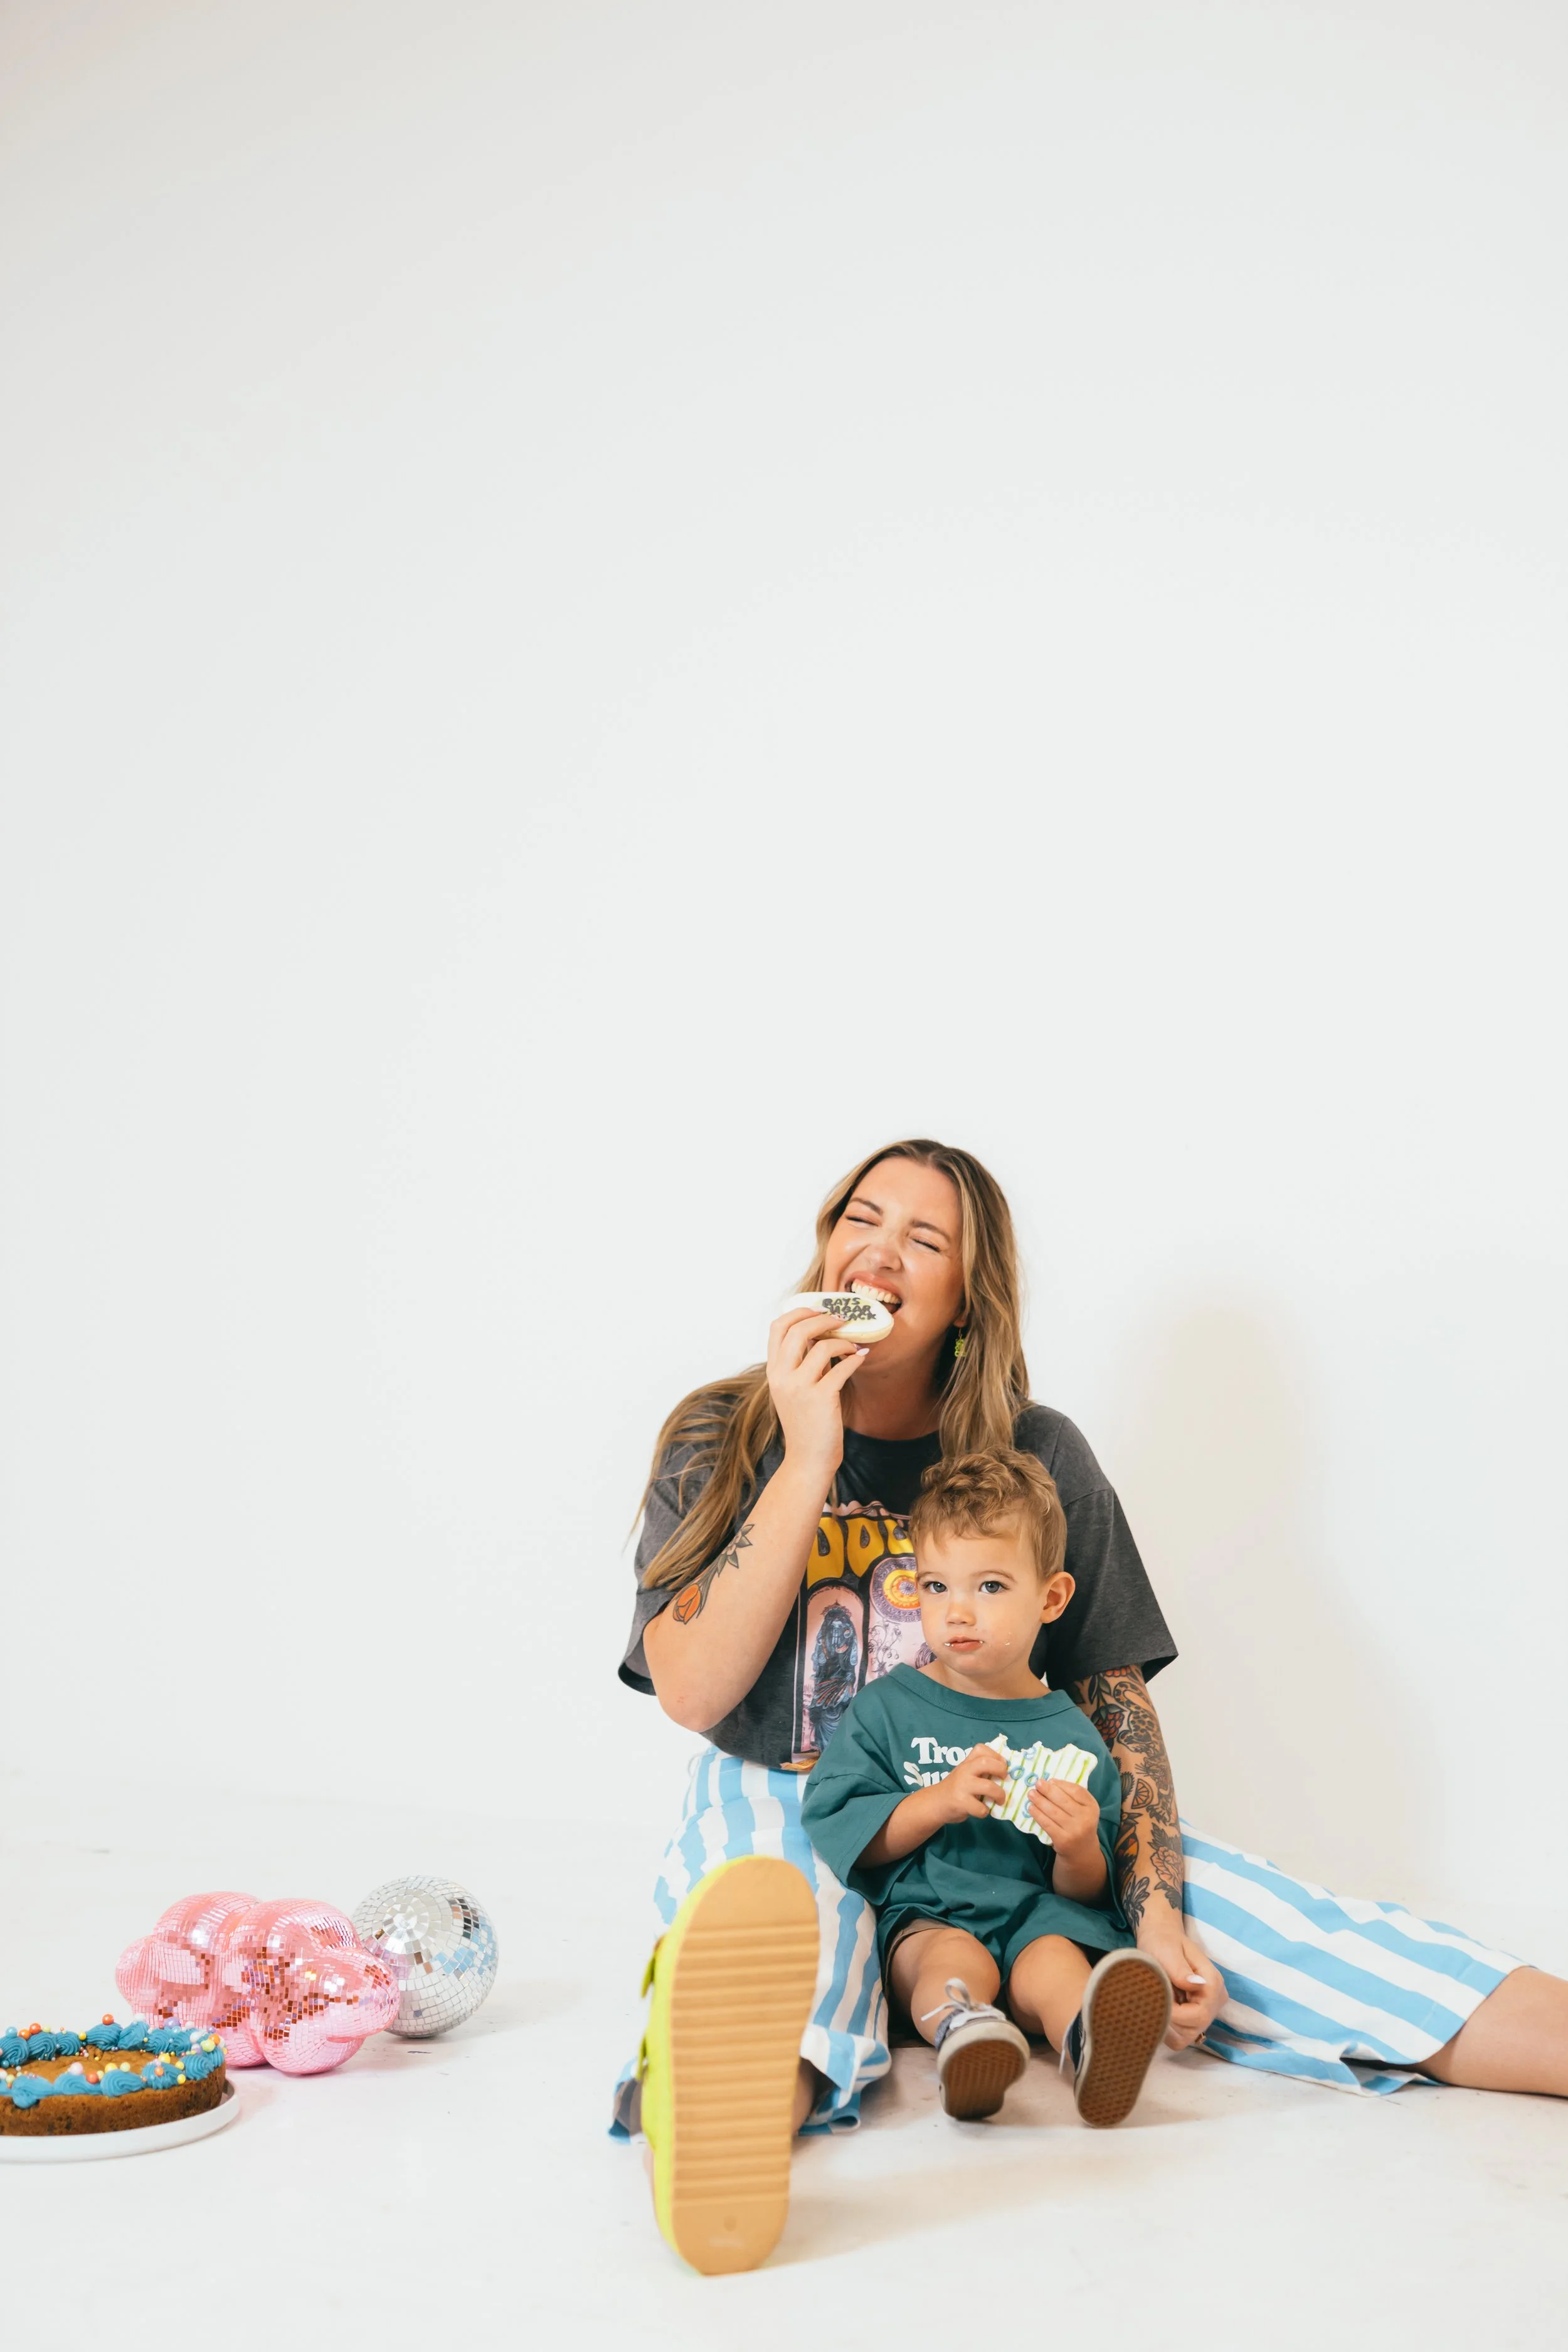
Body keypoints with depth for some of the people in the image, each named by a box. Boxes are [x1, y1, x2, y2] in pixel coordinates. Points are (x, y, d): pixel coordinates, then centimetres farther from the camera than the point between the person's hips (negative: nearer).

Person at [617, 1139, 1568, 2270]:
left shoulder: (1038, 1456, 7)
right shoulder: (721, 1437, 2)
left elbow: (1116, 1697, 4)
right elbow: (693, 1692, -10)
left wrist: (1156, 1911, -12)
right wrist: (808, 1463, -16)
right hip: (782, 1806, -2)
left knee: (1251, 1913, -23)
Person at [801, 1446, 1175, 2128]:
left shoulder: (1071, 1737, 13)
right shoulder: (885, 1709, 10)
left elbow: (1087, 1892, 11)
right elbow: (831, 1823, -1)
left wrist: (1080, 1849, -14)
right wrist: (936, 1802, -13)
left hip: (1039, 1912, 1)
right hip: (921, 1917, -1)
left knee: (1053, 1958, -33)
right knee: (956, 1958, -34)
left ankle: (1093, 2045, -64)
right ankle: (960, 2030, -66)